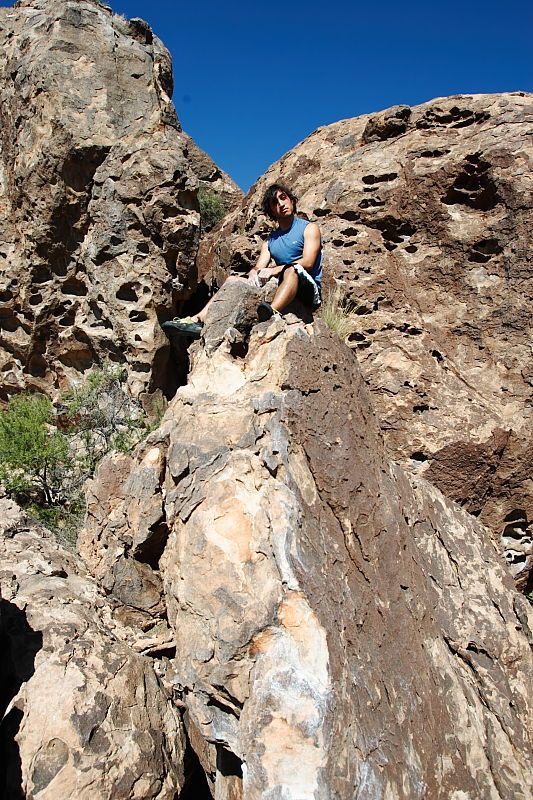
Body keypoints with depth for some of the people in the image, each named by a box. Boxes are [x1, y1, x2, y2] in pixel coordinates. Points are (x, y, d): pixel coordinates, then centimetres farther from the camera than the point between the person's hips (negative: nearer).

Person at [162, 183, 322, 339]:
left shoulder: (309, 228, 6)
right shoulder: (270, 241, 22)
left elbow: (308, 262, -11)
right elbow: (258, 268, 9)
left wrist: (274, 270, -21)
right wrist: (253, 273, -17)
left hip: (309, 289, -5)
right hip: (279, 288, 5)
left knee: (292, 269, -37)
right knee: (232, 280, -6)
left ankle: (272, 311, -64)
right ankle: (198, 320, -24)